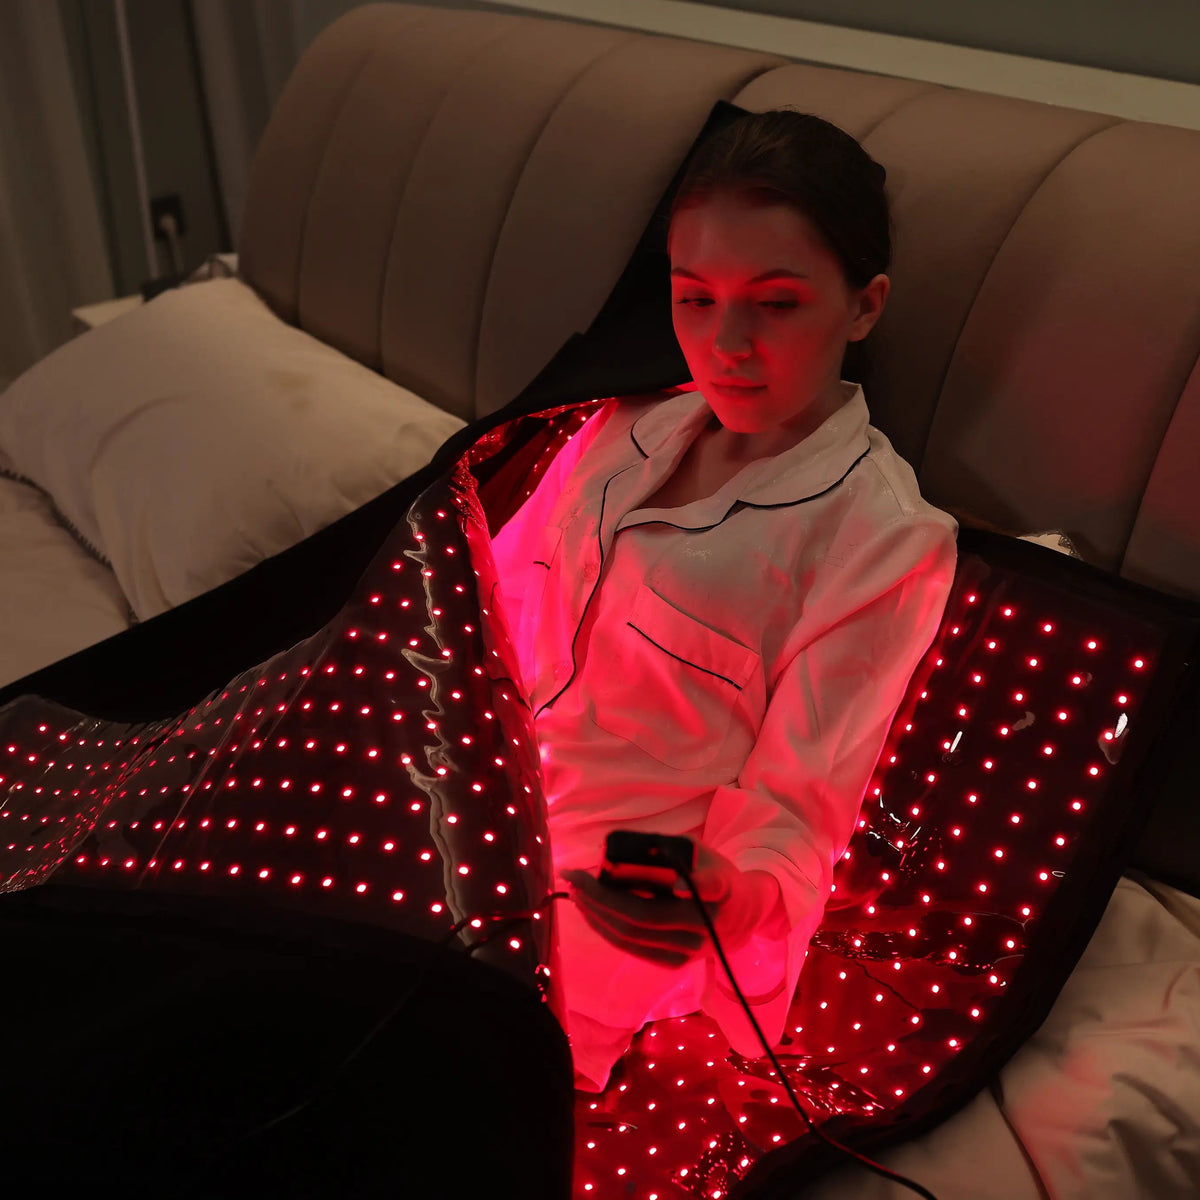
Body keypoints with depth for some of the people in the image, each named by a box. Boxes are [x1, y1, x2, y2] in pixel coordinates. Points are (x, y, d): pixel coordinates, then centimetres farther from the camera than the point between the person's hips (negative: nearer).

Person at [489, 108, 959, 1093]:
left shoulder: (884, 538, -11)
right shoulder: (631, 429, 9)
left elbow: (789, 810, -10)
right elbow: (499, 599, 13)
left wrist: (733, 895, -30)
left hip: (614, 901, -6)